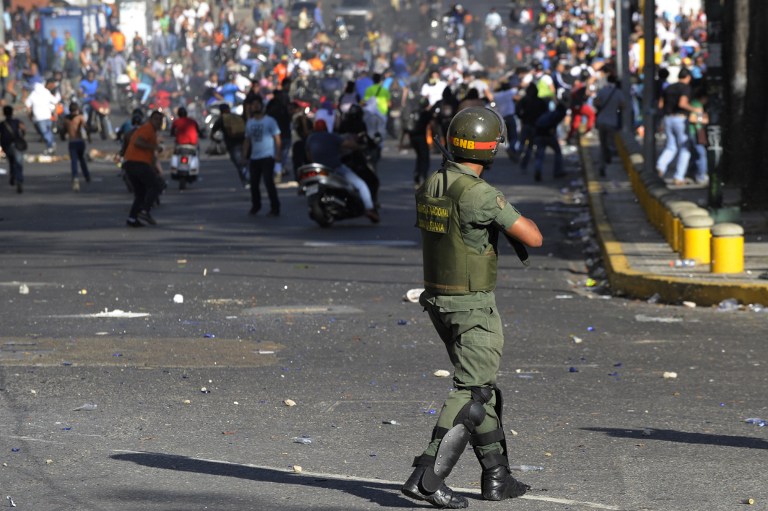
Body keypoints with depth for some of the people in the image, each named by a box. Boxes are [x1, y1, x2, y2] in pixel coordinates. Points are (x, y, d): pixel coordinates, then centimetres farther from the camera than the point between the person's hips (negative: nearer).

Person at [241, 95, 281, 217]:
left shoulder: (270, 121, -2)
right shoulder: (250, 123, 14)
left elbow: (277, 138, -4)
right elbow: (247, 141, 18)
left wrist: (278, 154, -13)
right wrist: (244, 157, 11)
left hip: (267, 157, -6)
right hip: (254, 157, 6)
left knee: (268, 182, -13)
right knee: (254, 183, 9)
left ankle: (275, 208, -10)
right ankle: (255, 206, 26)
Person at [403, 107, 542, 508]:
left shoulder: (430, 186, 3)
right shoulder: (479, 194, -23)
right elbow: (533, 238, -20)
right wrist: (517, 217, 2)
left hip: (438, 301, 9)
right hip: (473, 307, -9)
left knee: (480, 384, 18)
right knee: (472, 394, -7)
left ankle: (497, 477, 23)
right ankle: (427, 477, -16)